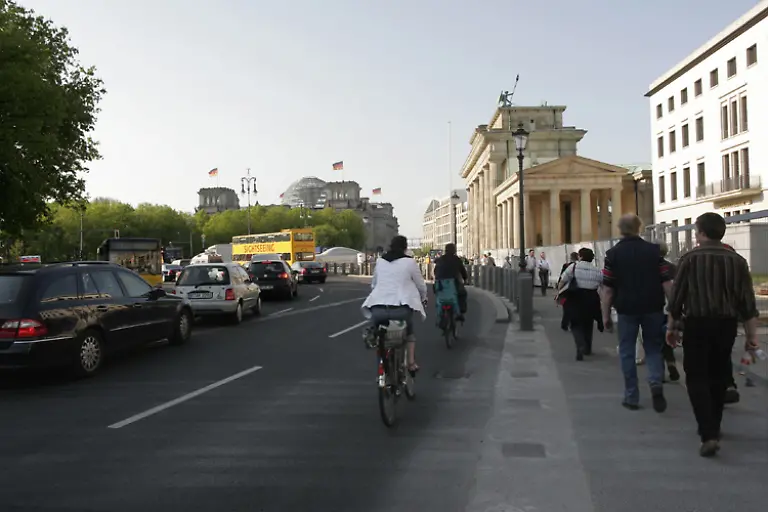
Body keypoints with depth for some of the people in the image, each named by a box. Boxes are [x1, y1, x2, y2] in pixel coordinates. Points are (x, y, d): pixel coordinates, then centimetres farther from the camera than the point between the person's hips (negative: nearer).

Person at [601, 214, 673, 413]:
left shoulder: (613, 253, -4)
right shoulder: (653, 250, 1)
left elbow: (608, 288, -6)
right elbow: (666, 282, -3)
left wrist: (606, 314, -1)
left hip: (627, 308, -1)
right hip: (652, 307, 2)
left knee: (627, 351, 8)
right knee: (653, 347, 15)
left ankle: (631, 397, 10)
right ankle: (656, 383, -8)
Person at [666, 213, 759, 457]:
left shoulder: (690, 258, -6)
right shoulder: (737, 260, 2)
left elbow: (676, 297, -5)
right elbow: (748, 301, 2)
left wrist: (672, 326, 7)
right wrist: (752, 335, 7)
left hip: (696, 323, -4)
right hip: (726, 324, 4)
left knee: (697, 378, 0)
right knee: (718, 377, 18)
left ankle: (708, 435, -13)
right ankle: (713, 427, 32)